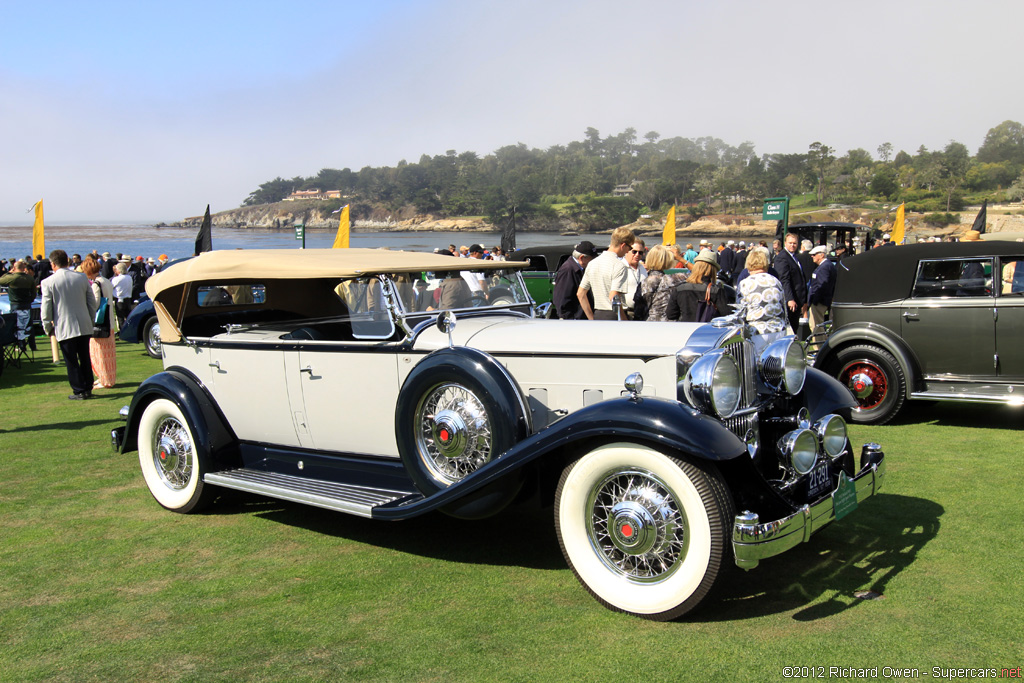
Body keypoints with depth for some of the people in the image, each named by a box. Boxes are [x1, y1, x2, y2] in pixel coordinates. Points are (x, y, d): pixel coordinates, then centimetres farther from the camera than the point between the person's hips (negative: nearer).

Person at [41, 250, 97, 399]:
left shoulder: (48, 282, -8)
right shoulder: (82, 278, 3)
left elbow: (46, 308, -5)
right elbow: (92, 303, 8)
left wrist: (48, 328, 7)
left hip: (64, 328, -4)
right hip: (84, 326, 4)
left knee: (71, 361, 3)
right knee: (85, 358, 14)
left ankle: (79, 391, 4)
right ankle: (88, 388, 19)